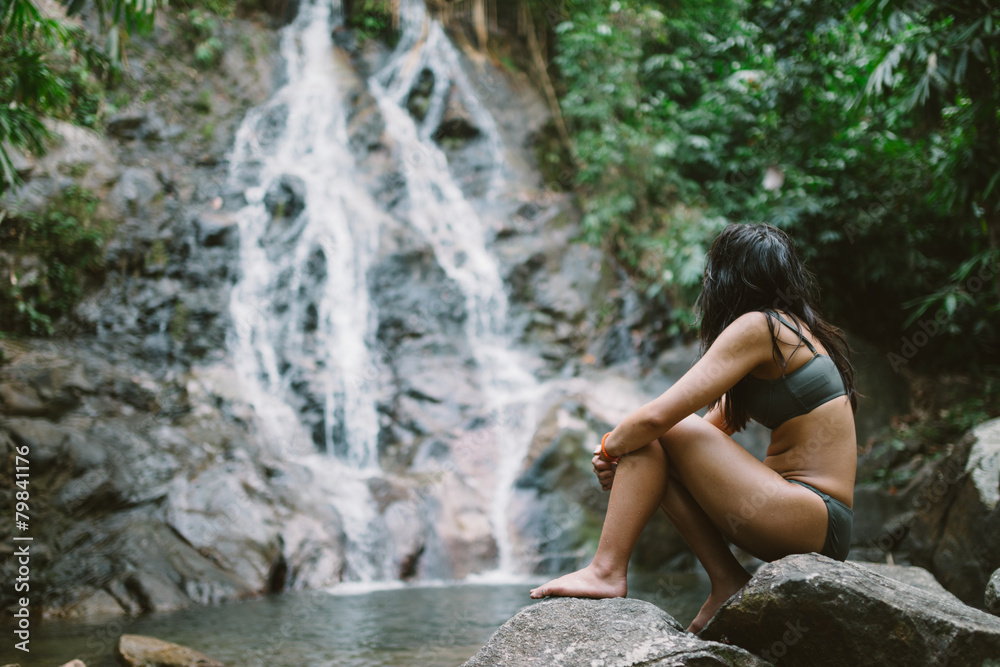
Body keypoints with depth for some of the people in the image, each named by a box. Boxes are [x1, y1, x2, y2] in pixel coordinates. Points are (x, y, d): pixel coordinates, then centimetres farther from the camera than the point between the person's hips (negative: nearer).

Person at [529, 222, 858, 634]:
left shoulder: (757, 326, -11)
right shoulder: (795, 330, 18)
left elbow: (659, 415, -19)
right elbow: (718, 423, 21)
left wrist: (610, 447, 1)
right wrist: (622, 448, 9)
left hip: (816, 519, -9)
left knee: (655, 434, -10)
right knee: (646, 448, 7)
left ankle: (606, 570, -10)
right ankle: (727, 582, 2)